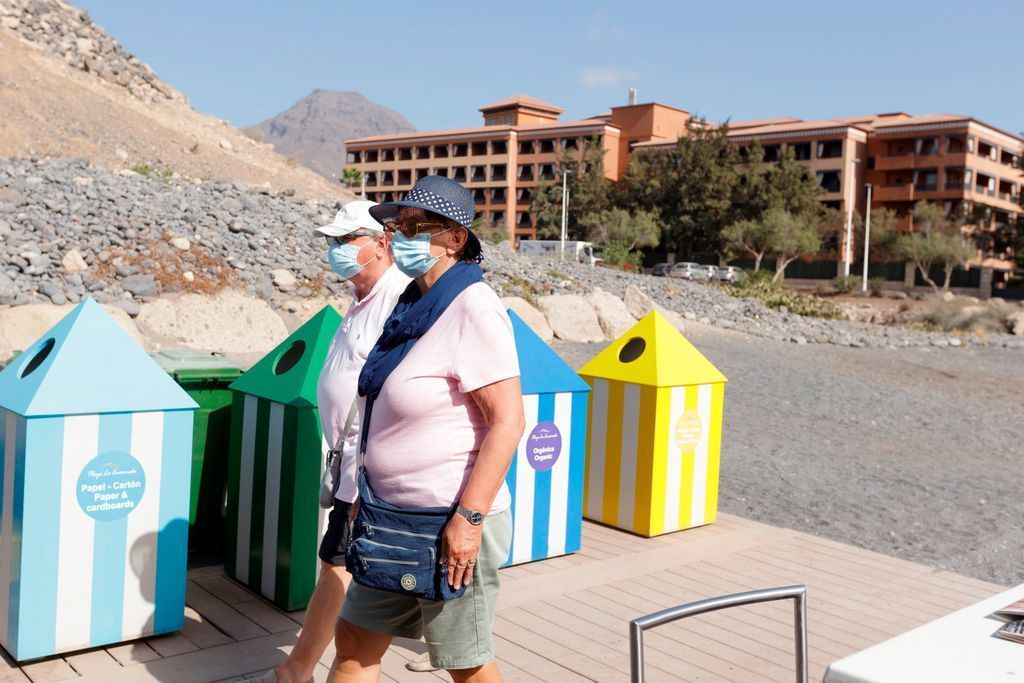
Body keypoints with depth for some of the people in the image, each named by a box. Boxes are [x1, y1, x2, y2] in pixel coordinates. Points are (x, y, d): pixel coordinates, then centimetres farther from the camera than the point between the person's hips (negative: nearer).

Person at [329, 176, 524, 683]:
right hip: (395, 519, 9)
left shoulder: (473, 308, -17)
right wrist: (367, 496, 20)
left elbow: (508, 422, -22)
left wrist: (469, 518, -24)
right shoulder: (413, 303, 9)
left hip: (451, 525, -9)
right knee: (353, 642, 17)